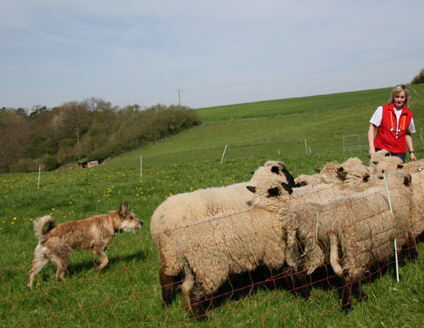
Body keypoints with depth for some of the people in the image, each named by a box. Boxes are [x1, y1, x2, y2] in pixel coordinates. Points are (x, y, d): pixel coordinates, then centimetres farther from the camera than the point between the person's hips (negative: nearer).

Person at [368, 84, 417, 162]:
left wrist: (411, 152, 14)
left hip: (399, 152, 3)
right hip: (382, 150, -3)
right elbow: (372, 128, -2)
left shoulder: (409, 114, 10)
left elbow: (407, 134, 20)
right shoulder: (382, 109, 0)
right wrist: (372, 148, -12)